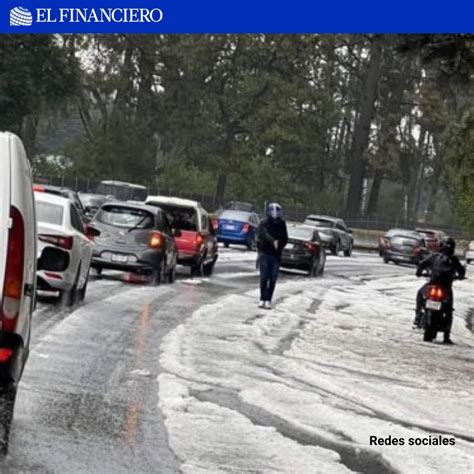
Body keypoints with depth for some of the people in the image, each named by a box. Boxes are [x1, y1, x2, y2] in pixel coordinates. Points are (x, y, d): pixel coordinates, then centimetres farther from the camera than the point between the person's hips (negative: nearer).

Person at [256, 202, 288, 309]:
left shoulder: (282, 224, 6)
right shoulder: (264, 223, -7)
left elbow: (285, 239, 12)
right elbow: (264, 234, -28)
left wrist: (280, 246, -7)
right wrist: (273, 241, -45)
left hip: (276, 255, 3)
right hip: (265, 253, -3)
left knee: (273, 279, 0)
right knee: (264, 277, -6)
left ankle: (268, 300, 7)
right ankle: (263, 299, 2)